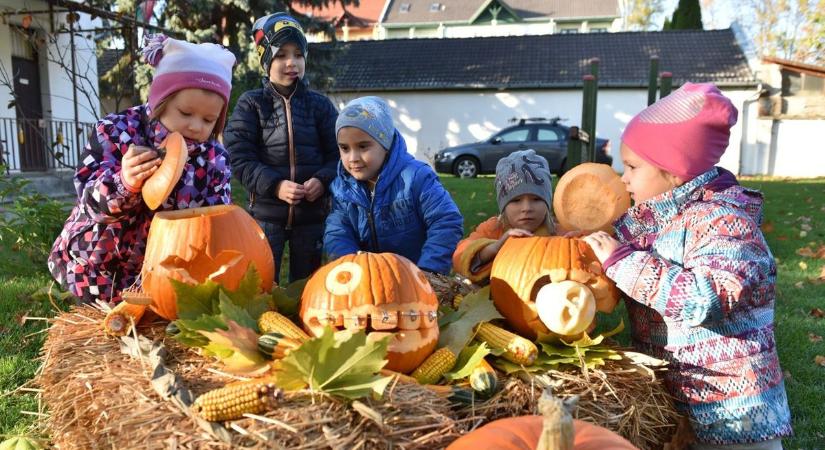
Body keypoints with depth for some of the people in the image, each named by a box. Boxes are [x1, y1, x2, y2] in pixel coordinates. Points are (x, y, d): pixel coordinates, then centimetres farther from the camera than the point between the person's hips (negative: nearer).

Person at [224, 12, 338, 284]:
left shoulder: (320, 104, 7)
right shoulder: (250, 104, 2)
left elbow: (337, 153, 4)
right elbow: (239, 157, -6)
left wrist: (322, 181, -15)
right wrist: (274, 185, -19)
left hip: (312, 213, 2)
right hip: (266, 213, -1)